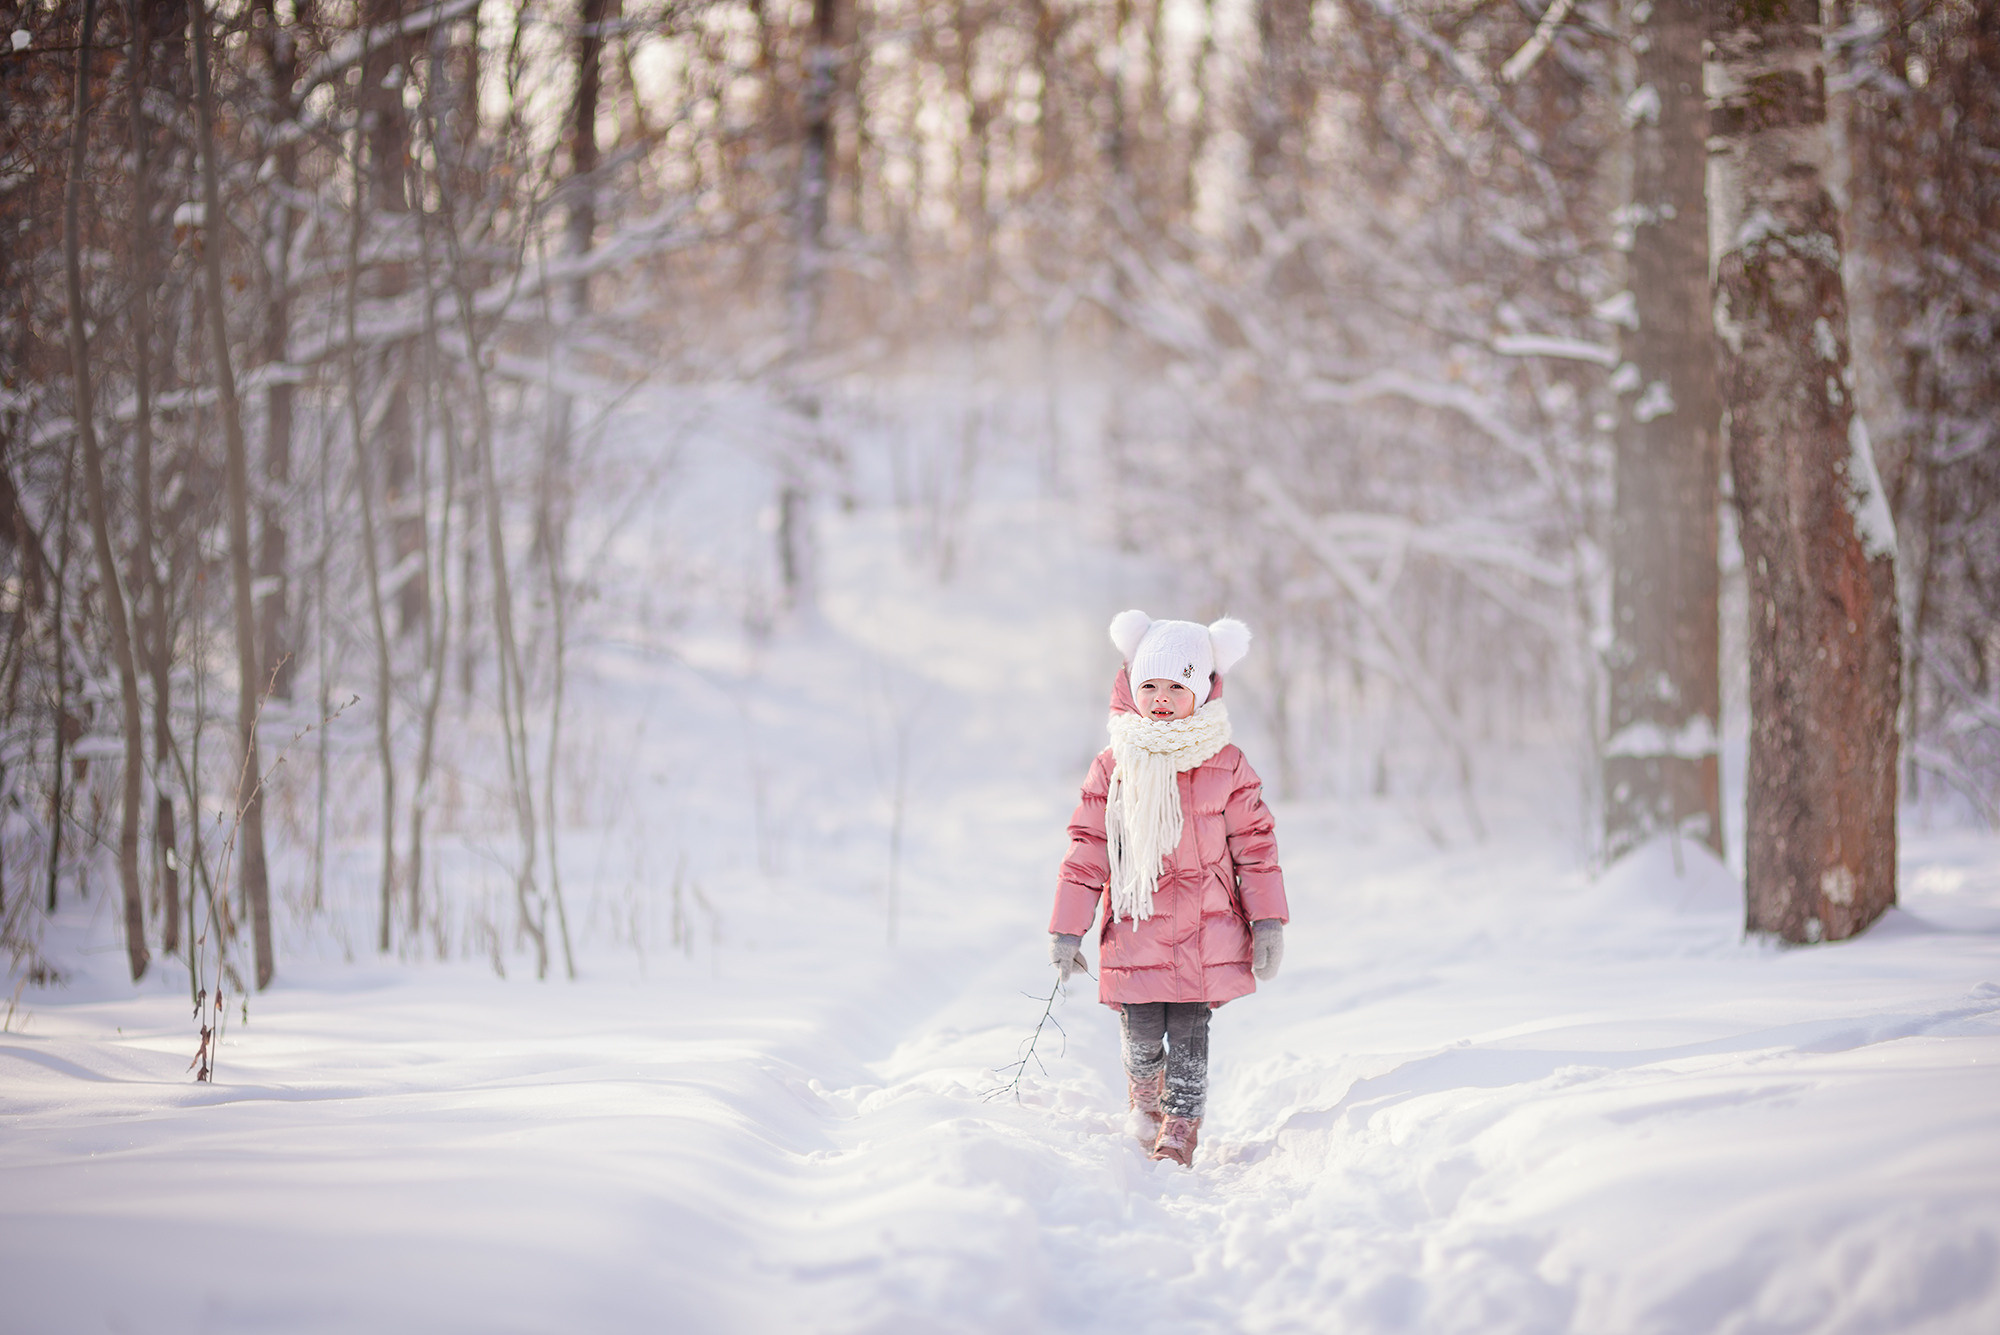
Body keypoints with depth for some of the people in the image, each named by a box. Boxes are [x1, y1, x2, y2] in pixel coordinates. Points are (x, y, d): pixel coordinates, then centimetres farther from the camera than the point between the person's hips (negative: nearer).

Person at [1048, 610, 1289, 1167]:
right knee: (1142, 1037, 3)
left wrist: (1268, 922, 0)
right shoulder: (1112, 767, 1)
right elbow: (1087, 848, 5)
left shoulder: (1227, 767, 0)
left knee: (1189, 1037, -2)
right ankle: (1146, 1101, 34)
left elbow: (1255, 843, 5)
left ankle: (1179, 1134, 10)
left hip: (1205, 933, 0)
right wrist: (1068, 929, 3)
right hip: (1134, 929, 1)